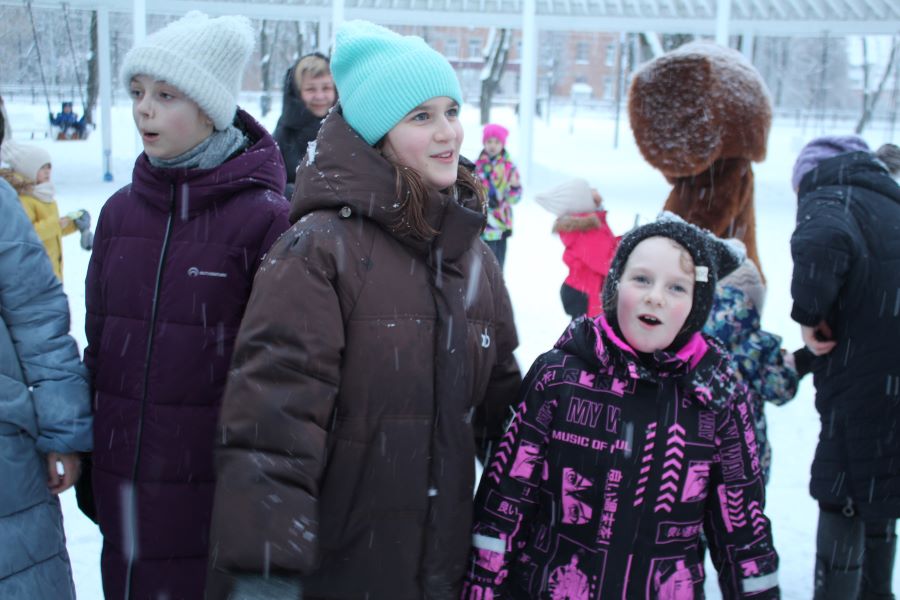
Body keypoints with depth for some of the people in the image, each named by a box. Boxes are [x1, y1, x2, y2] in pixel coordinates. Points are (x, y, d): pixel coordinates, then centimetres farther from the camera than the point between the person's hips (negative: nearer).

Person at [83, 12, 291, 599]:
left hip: (217, 490, -5)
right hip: (124, 489, 5)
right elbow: (98, 344, 13)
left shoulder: (265, 219, -11)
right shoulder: (121, 211, 6)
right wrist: (91, 467, 14)